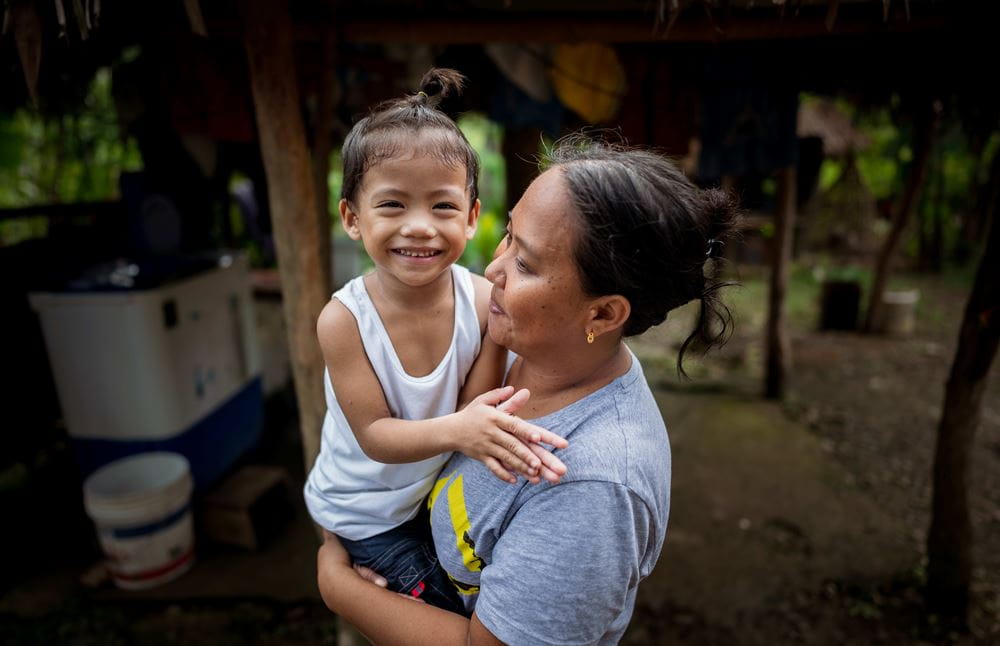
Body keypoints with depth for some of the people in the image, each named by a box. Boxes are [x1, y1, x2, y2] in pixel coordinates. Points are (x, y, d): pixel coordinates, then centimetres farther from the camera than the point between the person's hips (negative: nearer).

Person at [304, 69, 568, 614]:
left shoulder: (485, 301, -22)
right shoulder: (344, 319, -27)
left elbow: (474, 407, -18)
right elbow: (374, 435, -24)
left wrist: (496, 425, -42)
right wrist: (455, 429, -43)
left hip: (444, 489, 3)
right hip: (367, 512, -2)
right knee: (449, 611, -3)